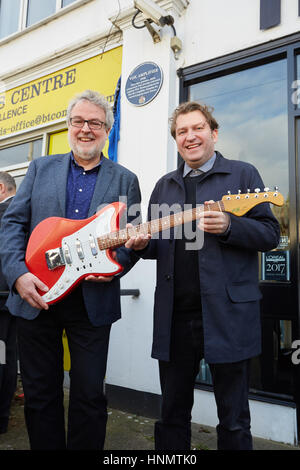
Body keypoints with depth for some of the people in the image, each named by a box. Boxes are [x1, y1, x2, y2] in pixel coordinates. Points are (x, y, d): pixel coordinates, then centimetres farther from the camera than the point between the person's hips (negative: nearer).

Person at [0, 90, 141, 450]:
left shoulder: (125, 180, 7)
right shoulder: (41, 168, 9)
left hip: (93, 302, -1)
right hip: (34, 297, 2)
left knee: (89, 396, 8)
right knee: (39, 393, 13)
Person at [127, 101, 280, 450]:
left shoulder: (242, 174, 3)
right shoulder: (164, 185, 17)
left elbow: (270, 234, -3)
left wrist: (228, 227, -20)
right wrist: (143, 244, -4)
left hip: (228, 314, -4)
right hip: (174, 315, 4)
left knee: (234, 420, 10)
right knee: (173, 412, 17)